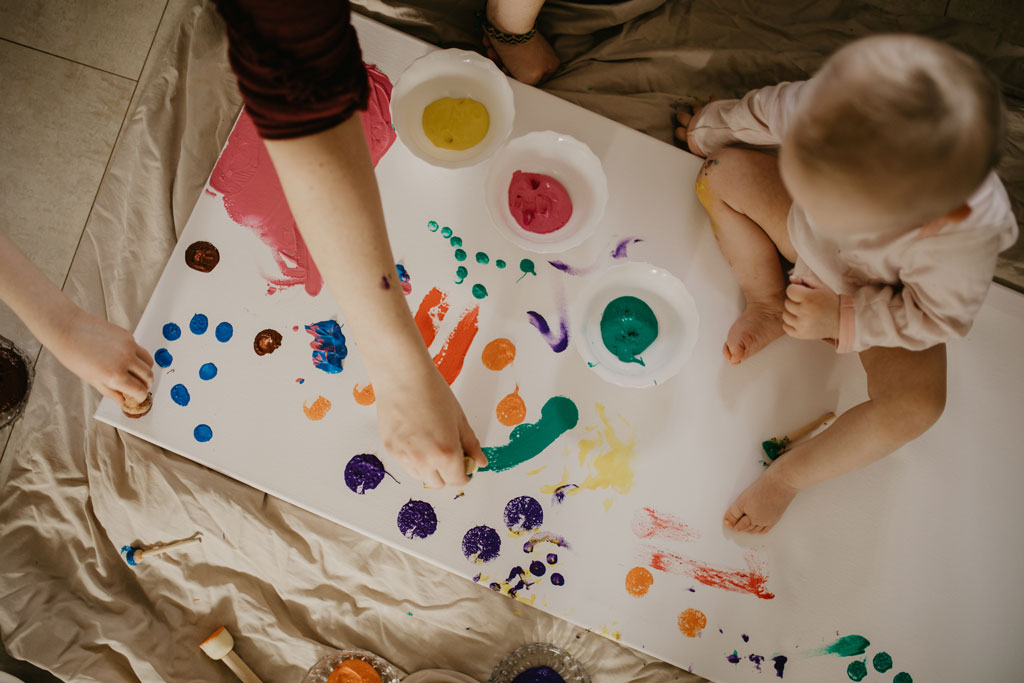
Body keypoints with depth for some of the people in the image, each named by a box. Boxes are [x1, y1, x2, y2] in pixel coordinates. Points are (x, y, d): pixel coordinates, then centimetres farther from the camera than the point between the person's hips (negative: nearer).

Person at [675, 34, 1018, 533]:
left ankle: (789, 473, -4)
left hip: (884, 302, -3)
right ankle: (767, 305, -2)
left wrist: (842, 319, -30)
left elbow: (938, 317, -24)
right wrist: (708, 133, 6)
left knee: (914, 405, -28)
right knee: (722, 174, -9)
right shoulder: (839, 107, -38)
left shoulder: (964, 245, -46)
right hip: (807, 244, 4)